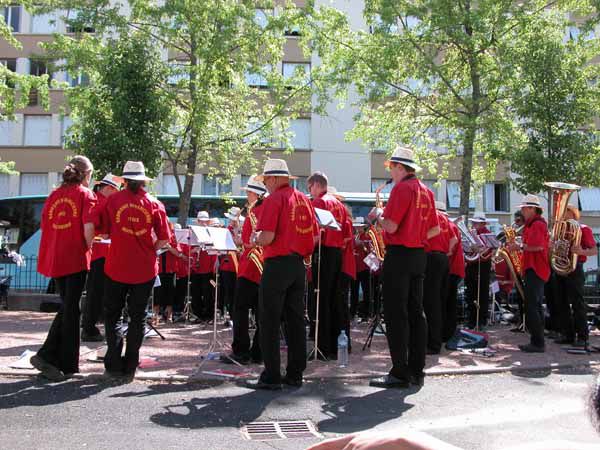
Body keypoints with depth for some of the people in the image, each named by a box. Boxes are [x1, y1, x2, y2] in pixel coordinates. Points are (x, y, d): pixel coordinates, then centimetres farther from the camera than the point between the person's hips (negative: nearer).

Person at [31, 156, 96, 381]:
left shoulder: (54, 195, 12)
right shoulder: (85, 194, -5)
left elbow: (45, 227, 11)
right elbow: (88, 228, -17)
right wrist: (87, 249, -1)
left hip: (54, 259, 5)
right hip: (76, 259, -5)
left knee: (66, 307, 19)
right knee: (71, 309, 2)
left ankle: (47, 355, 12)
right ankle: (67, 365, 9)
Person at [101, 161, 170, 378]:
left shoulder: (113, 200, -4)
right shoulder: (154, 204, -4)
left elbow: (104, 230, 3)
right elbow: (164, 239, -4)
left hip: (116, 267, 0)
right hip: (145, 269, 0)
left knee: (112, 314, 15)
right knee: (137, 317, 12)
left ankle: (114, 364, 9)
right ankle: (130, 366, 15)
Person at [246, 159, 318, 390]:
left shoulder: (274, 199, -10)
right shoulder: (303, 199, 11)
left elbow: (267, 237, -18)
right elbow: (315, 236, 12)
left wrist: (255, 239, 2)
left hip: (277, 264, -7)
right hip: (299, 264, 7)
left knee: (270, 322, 0)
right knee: (295, 320, 11)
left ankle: (271, 377, 3)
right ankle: (295, 374, 18)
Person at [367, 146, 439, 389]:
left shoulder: (402, 188, -12)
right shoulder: (426, 191, 13)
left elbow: (391, 226, -19)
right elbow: (435, 229, 16)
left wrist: (378, 214, -1)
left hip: (399, 255, -8)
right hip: (419, 255, 9)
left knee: (396, 314, -4)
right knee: (415, 312, 11)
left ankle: (400, 373, -1)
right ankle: (416, 370, 17)